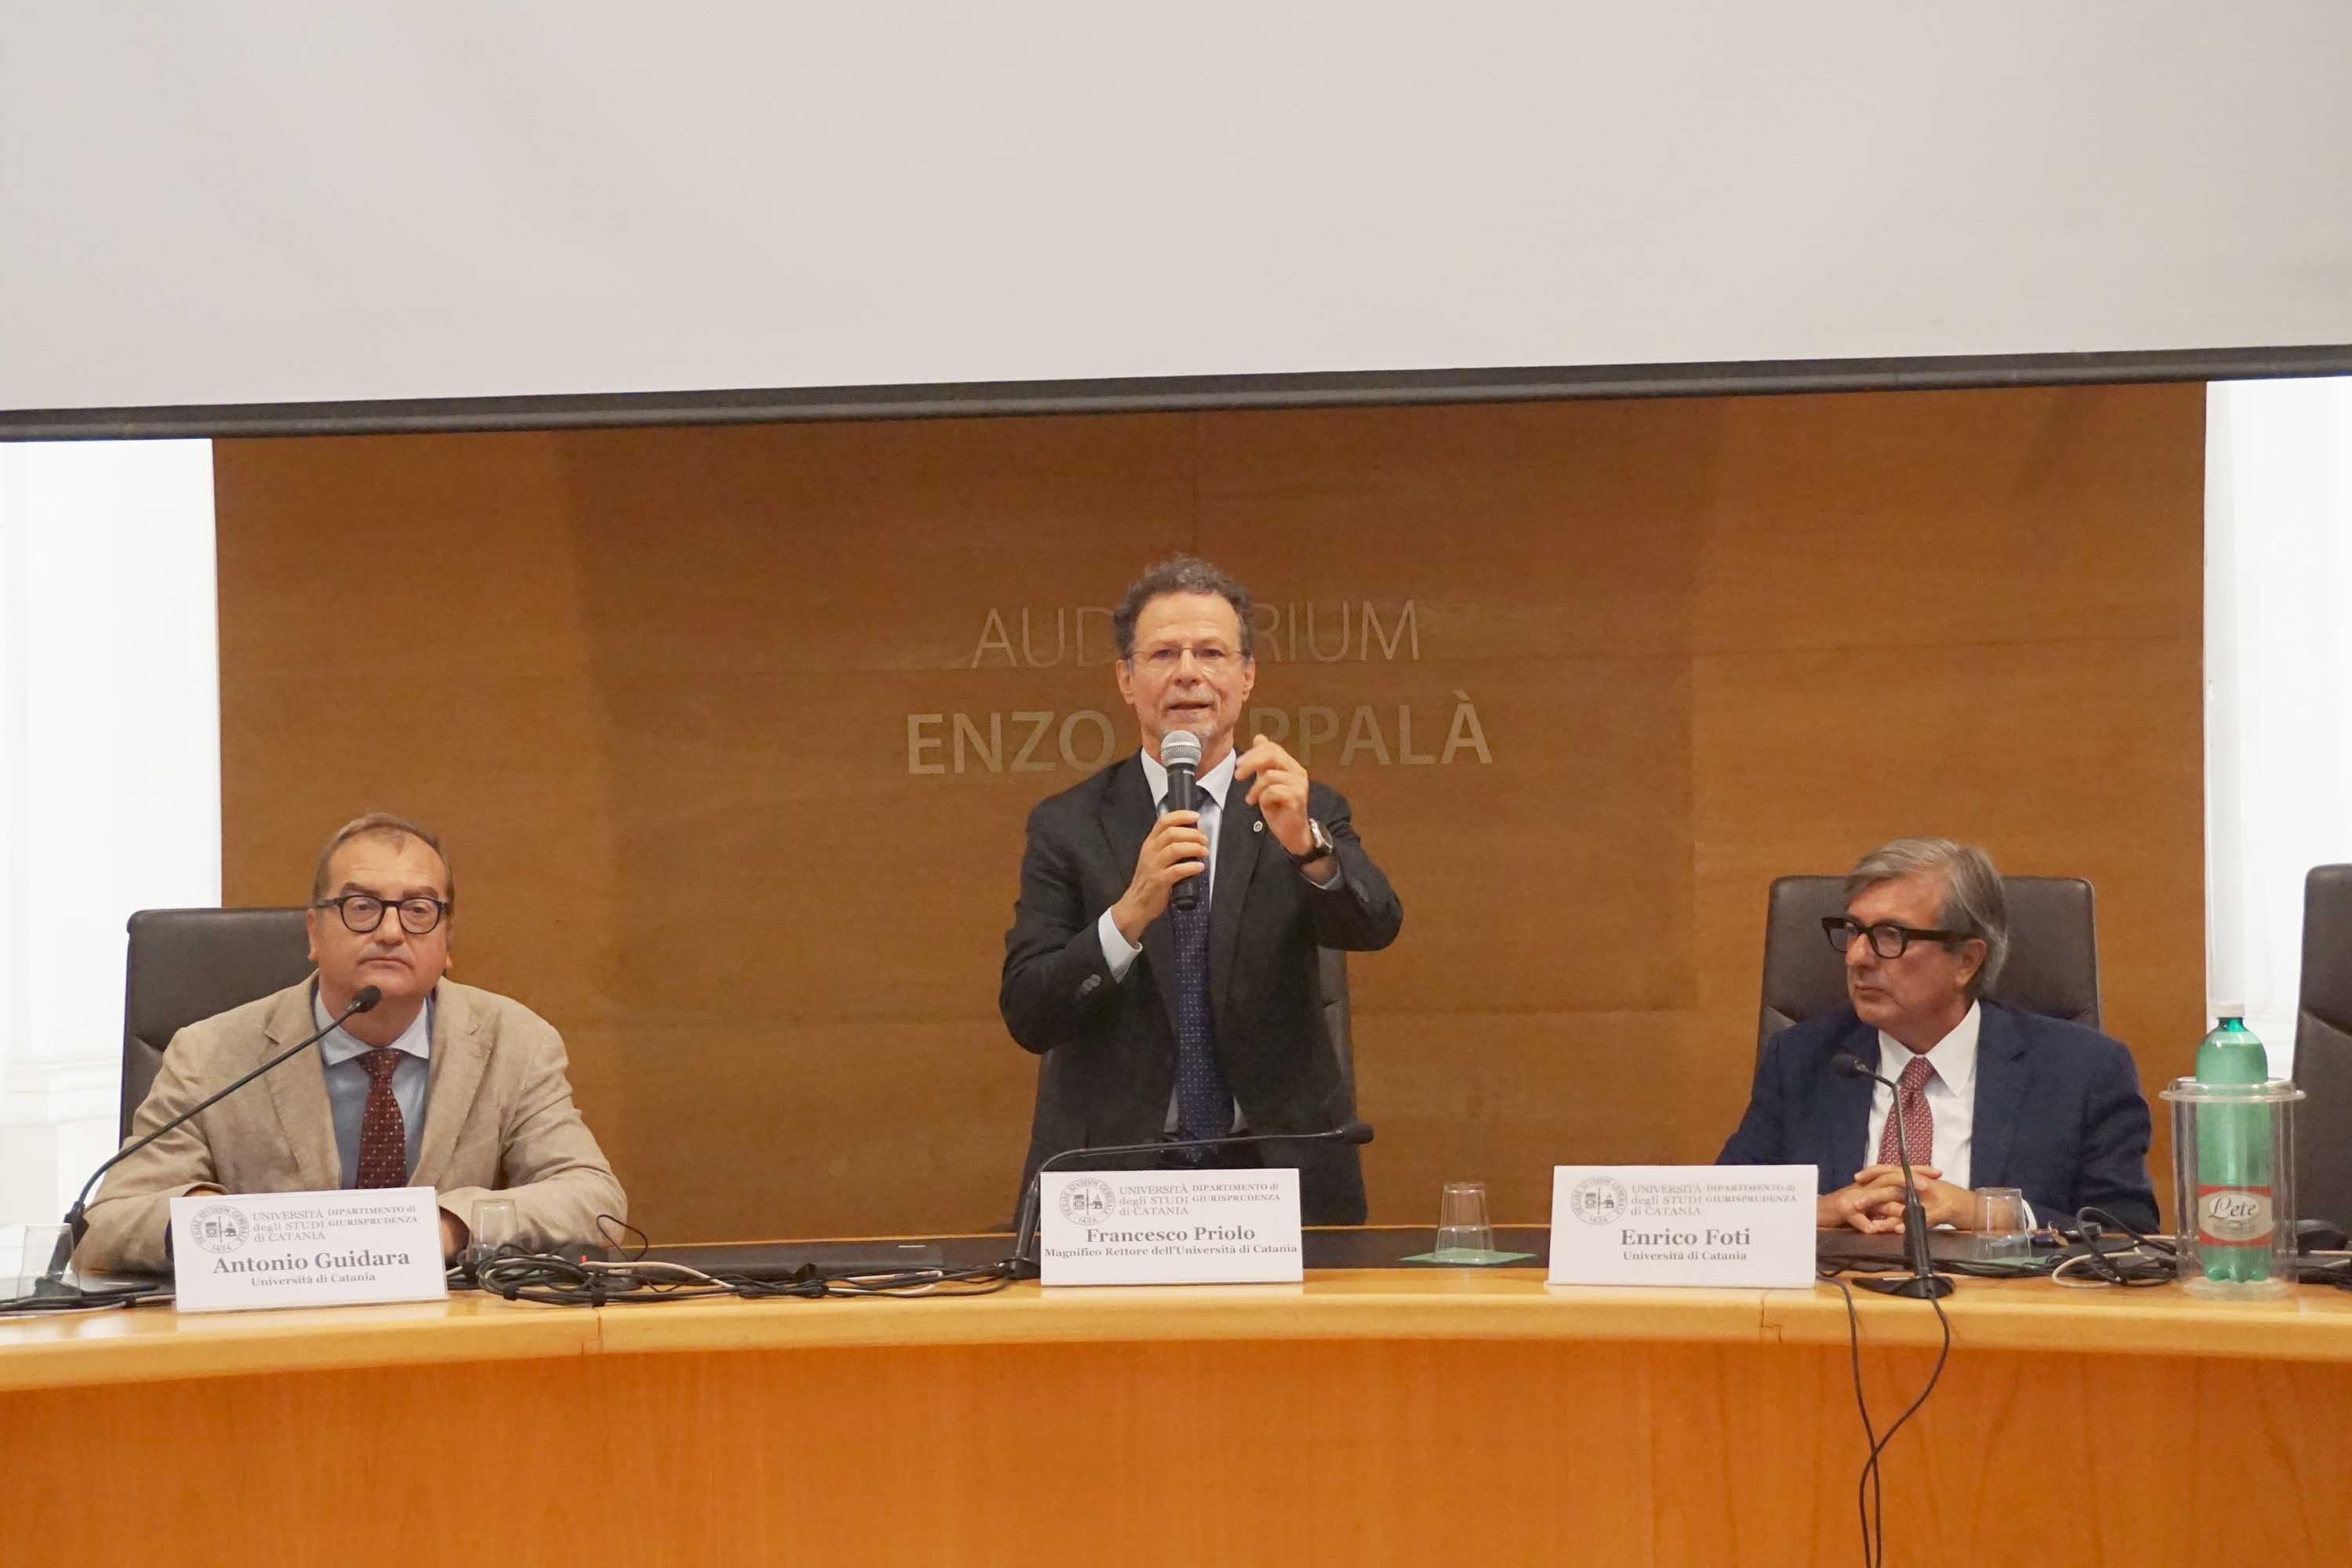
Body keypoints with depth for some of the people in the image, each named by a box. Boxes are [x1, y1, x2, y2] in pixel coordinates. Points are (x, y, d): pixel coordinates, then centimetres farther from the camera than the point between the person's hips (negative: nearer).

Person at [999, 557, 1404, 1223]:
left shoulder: (1306, 813, 9)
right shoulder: (1067, 828, 6)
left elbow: (1374, 926, -9)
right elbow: (1027, 1016, -3)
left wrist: (1304, 843, -29)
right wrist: (1131, 913, -19)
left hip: (1276, 1170, 1)